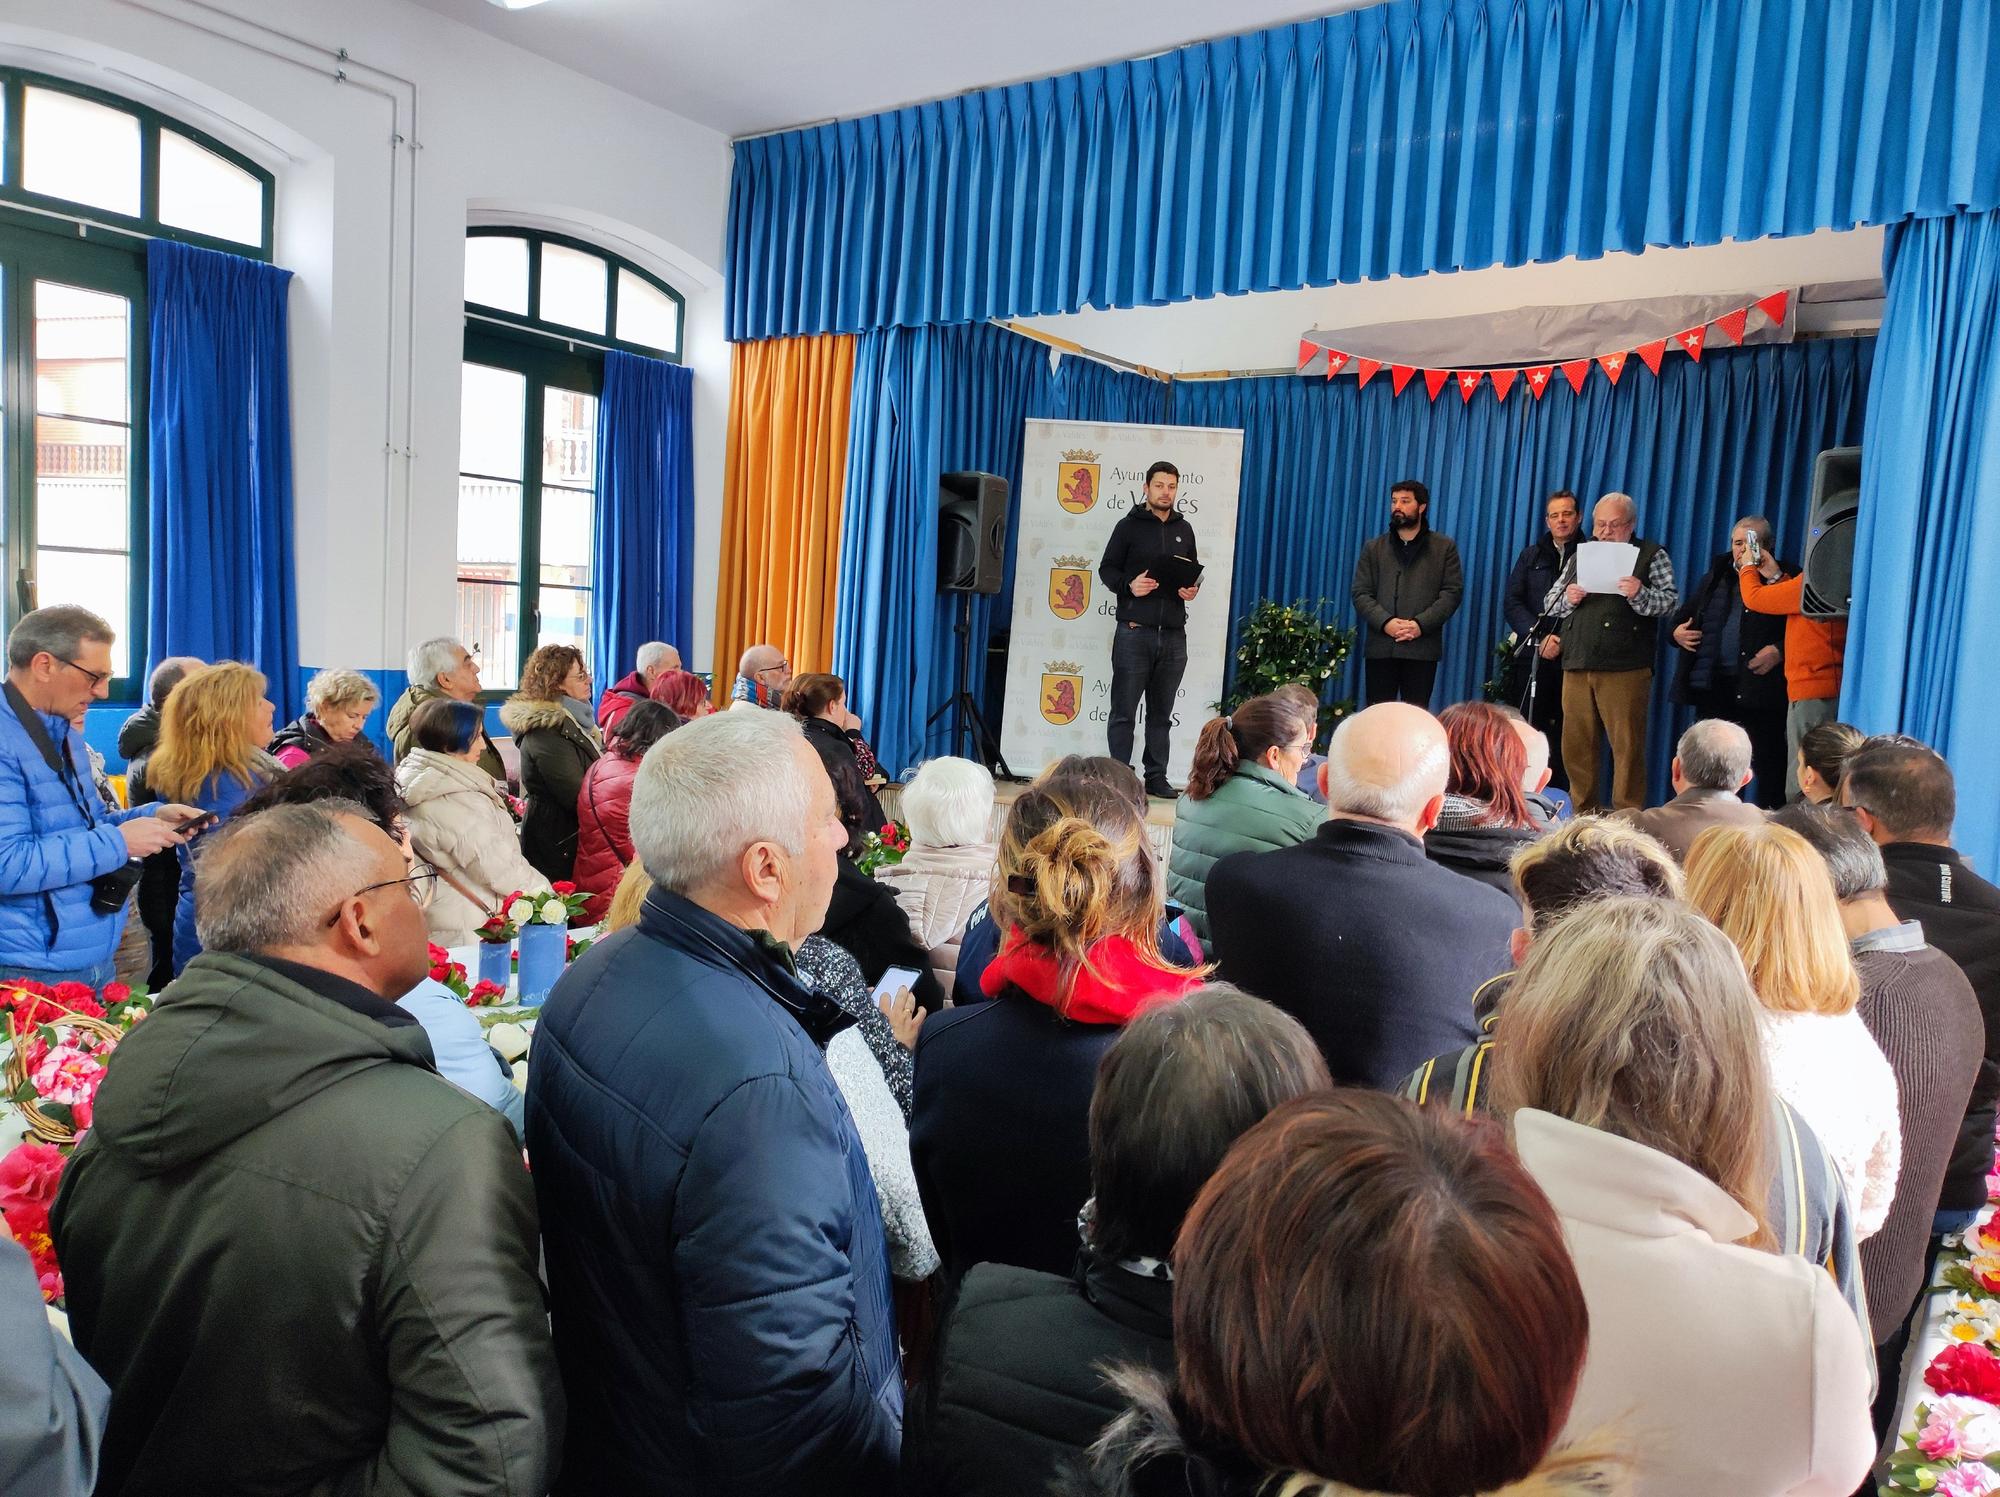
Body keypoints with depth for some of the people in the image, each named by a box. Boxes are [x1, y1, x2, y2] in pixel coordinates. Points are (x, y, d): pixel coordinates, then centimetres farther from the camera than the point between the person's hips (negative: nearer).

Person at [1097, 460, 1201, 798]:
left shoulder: (1184, 529, 15)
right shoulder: (1129, 526, 3)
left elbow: (1194, 571, 22)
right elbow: (1107, 569, 2)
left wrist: (1193, 589, 0)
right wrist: (1129, 586, -17)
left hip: (1174, 635, 4)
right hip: (1134, 632, -4)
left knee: (1162, 714, 9)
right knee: (1124, 712, -1)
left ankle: (1156, 777, 15)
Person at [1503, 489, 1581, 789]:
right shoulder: (1531, 556, 15)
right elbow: (1512, 603, 7)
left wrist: (1562, 641, -11)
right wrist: (1541, 638, -6)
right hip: (1532, 655, 2)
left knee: (1564, 732, -3)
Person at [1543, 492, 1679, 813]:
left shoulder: (1651, 555, 8)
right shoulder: (1579, 557, 21)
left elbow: (1671, 601, -2)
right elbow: (1550, 603, 21)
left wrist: (1640, 594, -21)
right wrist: (1567, 598, -1)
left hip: (1625, 669, -4)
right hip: (1577, 667, 4)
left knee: (1627, 746, -6)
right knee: (1576, 745, 5)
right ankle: (1582, 814, 15)